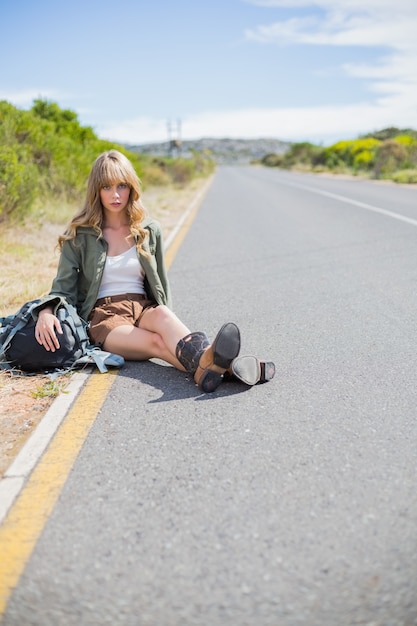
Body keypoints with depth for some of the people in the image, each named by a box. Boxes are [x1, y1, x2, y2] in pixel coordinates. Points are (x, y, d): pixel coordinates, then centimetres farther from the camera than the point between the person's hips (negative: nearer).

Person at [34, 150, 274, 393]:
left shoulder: (149, 230, 12)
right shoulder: (79, 235, 4)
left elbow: (161, 284, 17)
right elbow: (63, 285, 1)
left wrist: (168, 324, 4)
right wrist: (46, 311, -21)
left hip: (144, 309, 3)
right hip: (103, 316, -2)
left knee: (162, 314, -37)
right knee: (157, 342, -34)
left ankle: (207, 359, -65)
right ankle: (224, 367, -62)